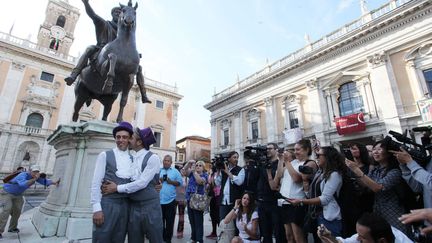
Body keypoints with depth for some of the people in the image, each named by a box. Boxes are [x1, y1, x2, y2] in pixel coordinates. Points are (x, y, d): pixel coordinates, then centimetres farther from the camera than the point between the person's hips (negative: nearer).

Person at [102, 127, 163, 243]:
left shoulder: (153, 158, -11)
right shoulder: (131, 159, 9)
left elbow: (142, 183, -17)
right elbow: (127, 180, 10)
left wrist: (117, 188, -12)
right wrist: (111, 185, -6)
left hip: (150, 206, -5)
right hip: (133, 206, 5)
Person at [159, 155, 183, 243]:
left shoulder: (175, 171, 6)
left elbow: (180, 182, 1)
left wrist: (171, 182, -12)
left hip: (170, 200, -1)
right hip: (159, 200, 1)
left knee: (170, 221, 7)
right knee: (160, 221, 11)